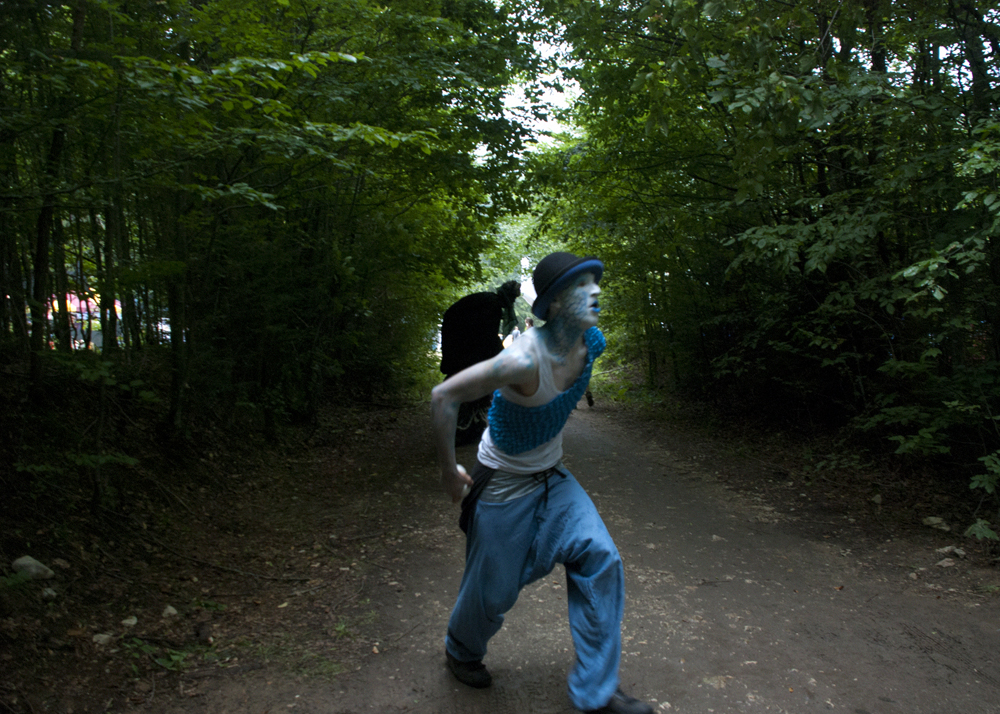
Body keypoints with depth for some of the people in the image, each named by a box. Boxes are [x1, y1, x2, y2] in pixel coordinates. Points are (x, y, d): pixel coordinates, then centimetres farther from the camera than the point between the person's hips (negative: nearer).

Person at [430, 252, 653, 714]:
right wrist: (450, 473, -20)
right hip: (503, 485, -6)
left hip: (552, 478, 6)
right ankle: (461, 651, 45)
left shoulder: (592, 342, -9)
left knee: (600, 558, -8)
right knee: (493, 589, 9)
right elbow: (443, 397, -28)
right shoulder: (526, 359, -34)